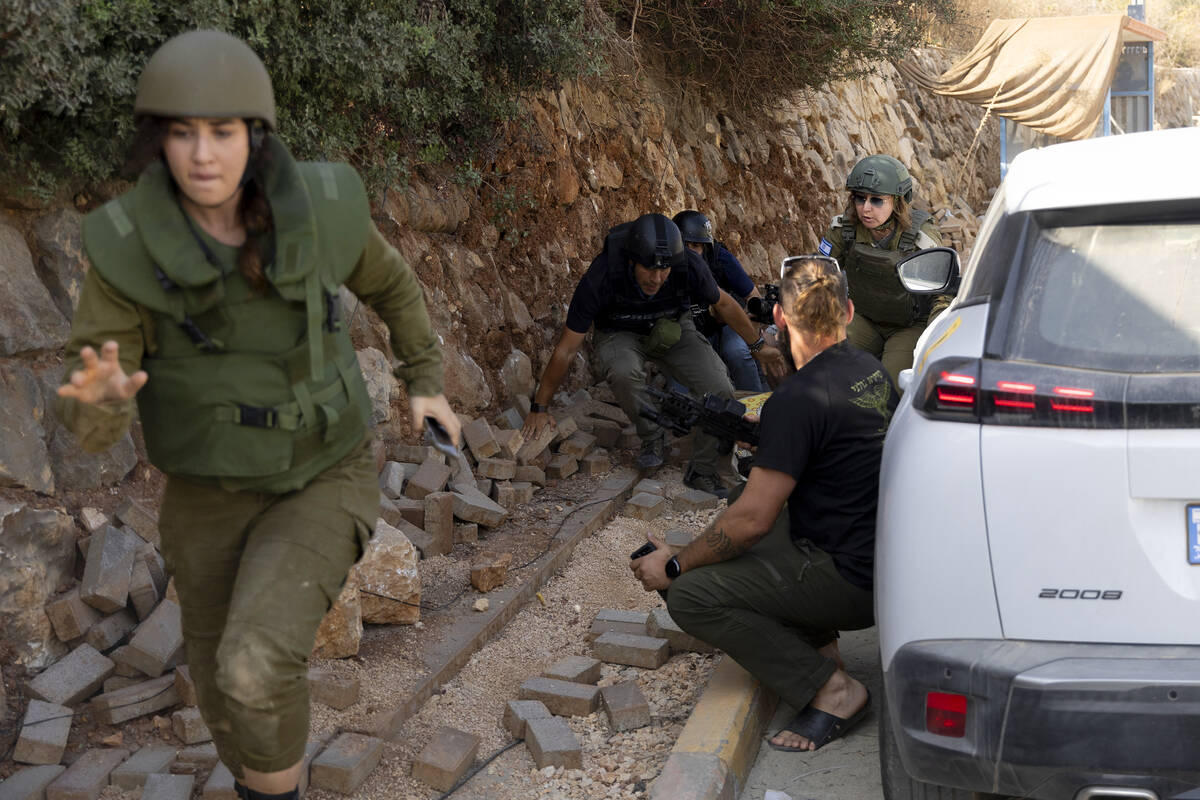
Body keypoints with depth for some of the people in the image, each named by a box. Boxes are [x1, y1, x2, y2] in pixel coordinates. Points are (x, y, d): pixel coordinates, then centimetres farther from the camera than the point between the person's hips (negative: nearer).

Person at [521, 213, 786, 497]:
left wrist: (758, 347, 7)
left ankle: (701, 471, 2)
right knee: (625, 373, -38)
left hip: (672, 331, 2)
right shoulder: (599, 278, -34)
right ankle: (651, 437, -8)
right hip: (620, 335, -2)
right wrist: (539, 408, -18)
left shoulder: (689, 266, -28)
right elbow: (566, 349, -23)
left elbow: (723, 304, -4)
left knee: (720, 390, -20)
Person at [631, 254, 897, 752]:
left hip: (853, 584, -9)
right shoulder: (872, 371, 5)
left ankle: (830, 689, -9)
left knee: (688, 595, -13)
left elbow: (753, 519, -22)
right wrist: (768, 440, 28)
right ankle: (818, 643, 18)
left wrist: (673, 566, -10)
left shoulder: (798, 399, -23)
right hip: (881, 556, 10)